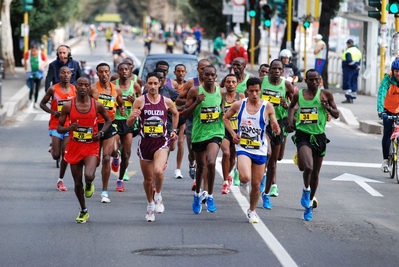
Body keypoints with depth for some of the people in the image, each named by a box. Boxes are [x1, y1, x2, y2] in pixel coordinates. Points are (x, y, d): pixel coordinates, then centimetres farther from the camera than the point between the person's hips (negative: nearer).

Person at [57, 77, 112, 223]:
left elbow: (108, 120, 13)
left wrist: (101, 132, -6)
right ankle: (83, 210, 29)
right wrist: (69, 128, -21)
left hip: (91, 147, -1)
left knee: (89, 176, -26)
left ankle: (89, 184, 13)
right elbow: (59, 128, 1)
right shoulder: (68, 106, -5)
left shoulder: (97, 105, -4)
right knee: (77, 182, 8)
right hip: (74, 147, 1)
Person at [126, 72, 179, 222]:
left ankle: (158, 196, 0)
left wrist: (174, 130, 16)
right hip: (145, 142, 1)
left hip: (161, 142, -1)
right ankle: (150, 205, 33)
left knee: (158, 171, -27)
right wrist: (132, 117, -24)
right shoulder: (140, 101, -3)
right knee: (148, 179, 9)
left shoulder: (167, 102, 1)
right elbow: (128, 124, -3)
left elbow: (175, 113, 23)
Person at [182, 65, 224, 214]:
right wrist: (197, 102, -20)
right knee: (200, 166, 14)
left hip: (215, 133, 0)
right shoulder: (195, 92, -6)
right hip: (199, 133, 0)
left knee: (211, 163, -22)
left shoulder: (221, 92, 2)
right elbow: (185, 114, -7)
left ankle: (210, 197, -7)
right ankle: (197, 195, 39)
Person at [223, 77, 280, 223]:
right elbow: (225, 117, 12)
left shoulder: (267, 107, -7)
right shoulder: (238, 105, -4)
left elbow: (275, 128, -4)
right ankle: (243, 183, 12)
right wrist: (232, 133, -2)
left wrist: (276, 129, -28)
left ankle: (252, 211, 32)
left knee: (256, 184, 9)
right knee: (245, 177, -26)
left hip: (260, 150, 1)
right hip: (243, 148, -1)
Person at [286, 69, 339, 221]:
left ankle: (309, 204, 30)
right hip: (303, 135, -2)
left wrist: (328, 108, -15)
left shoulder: (326, 94, -1)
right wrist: (290, 121, 7)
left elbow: (336, 115, 6)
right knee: (308, 167, -25)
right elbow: (292, 107, 24)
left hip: (319, 136, 2)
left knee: (315, 173, 12)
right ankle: (306, 190, 7)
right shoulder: (298, 95, 2)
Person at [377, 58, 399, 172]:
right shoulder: (388, 79, -22)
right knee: (387, 133, -12)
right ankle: (385, 160, -5)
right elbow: (381, 94, -32)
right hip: (389, 110, -1)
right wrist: (380, 110, -46)